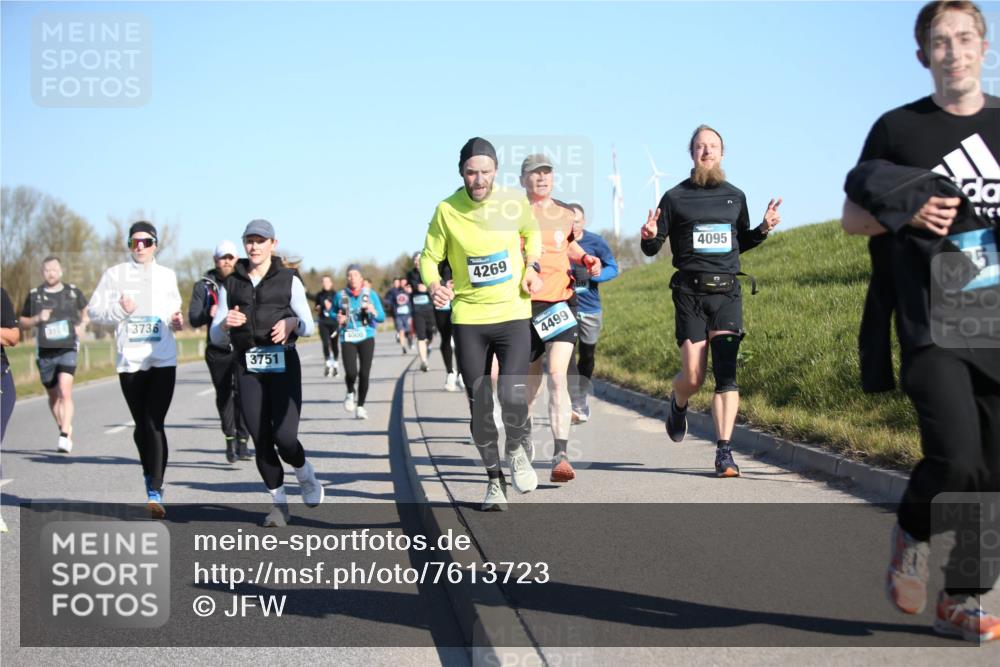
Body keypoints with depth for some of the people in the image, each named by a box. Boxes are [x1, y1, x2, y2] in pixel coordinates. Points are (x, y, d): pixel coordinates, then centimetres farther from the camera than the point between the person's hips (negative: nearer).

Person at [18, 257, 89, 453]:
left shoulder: (73, 292, 6)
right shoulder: (34, 295, 5)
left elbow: (85, 309, 23)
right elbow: (23, 322, 13)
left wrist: (82, 325, 4)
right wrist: (37, 319, -6)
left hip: (67, 349, -2)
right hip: (45, 352, 2)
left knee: (65, 391, -20)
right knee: (53, 396, 13)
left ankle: (65, 437, -25)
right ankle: (66, 428, 33)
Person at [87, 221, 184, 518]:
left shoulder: (167, 275, 10)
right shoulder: (115, 274, 4)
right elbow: (94, 310, 3)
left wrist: (176, 321, -1)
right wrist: (120, 310, -14)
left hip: (163, 360, 0)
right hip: (129, 360, 0)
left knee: (155, 424, -12)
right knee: (142, 425, 9)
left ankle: (155, 492, -17)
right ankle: (150, 476, 33)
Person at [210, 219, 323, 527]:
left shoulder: (288, 280, 5)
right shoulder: (230, 284, 10)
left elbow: (308, 325, 6)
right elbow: (216, 337, 8)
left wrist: (292, 323, -16)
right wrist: (225, 324, -14)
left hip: (283, 363, -2)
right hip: (247, 367, 2)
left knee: (285, 437, -14)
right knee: (261, 441, 0)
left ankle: (306, 477, 18)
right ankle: (279, 504, 17)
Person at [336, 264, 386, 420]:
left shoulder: (371, 295, 3)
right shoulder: (341, 296, 3)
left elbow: (382, 317, 5)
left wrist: (373, 312, -16)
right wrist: (338, 319, -3)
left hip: (366, 338, 0)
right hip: (348, 339, 0)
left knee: (364, 374, -6)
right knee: (351, 373, -16)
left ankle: (360, 406, 13)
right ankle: (350, 392, 20)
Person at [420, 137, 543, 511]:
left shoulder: (514, 204, -5)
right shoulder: (447, 211, -8)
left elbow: (532, 233, 18)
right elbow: (429, 257, 2)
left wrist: (531, 267, 3)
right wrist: (433, 285, -18)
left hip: (513, 314, -1)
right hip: (468, 319, 1)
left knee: (513, 395, -17)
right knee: (479, 406, 5)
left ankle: (518, 451, 15)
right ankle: (495, 480, 24)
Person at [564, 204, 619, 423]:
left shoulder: (595, 241, -5)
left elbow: (612, 268, -8)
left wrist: (590, 274, -26)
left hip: (590, 308, 1)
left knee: (587, 356, 12)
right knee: (567, 354, -14)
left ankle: (580, 400, 30)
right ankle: (578, 407, -17)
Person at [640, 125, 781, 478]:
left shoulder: (736, 196, 14)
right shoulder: (675, 197, 5)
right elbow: (652, 249, 8)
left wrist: (764, 229, 7)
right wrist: (649, 236, -15)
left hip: (727, 292, 2)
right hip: (690, 293, -2)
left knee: (726, 372, -11)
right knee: (693, 377, -5)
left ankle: (724, 453, -11)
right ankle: (678, 404, 32)